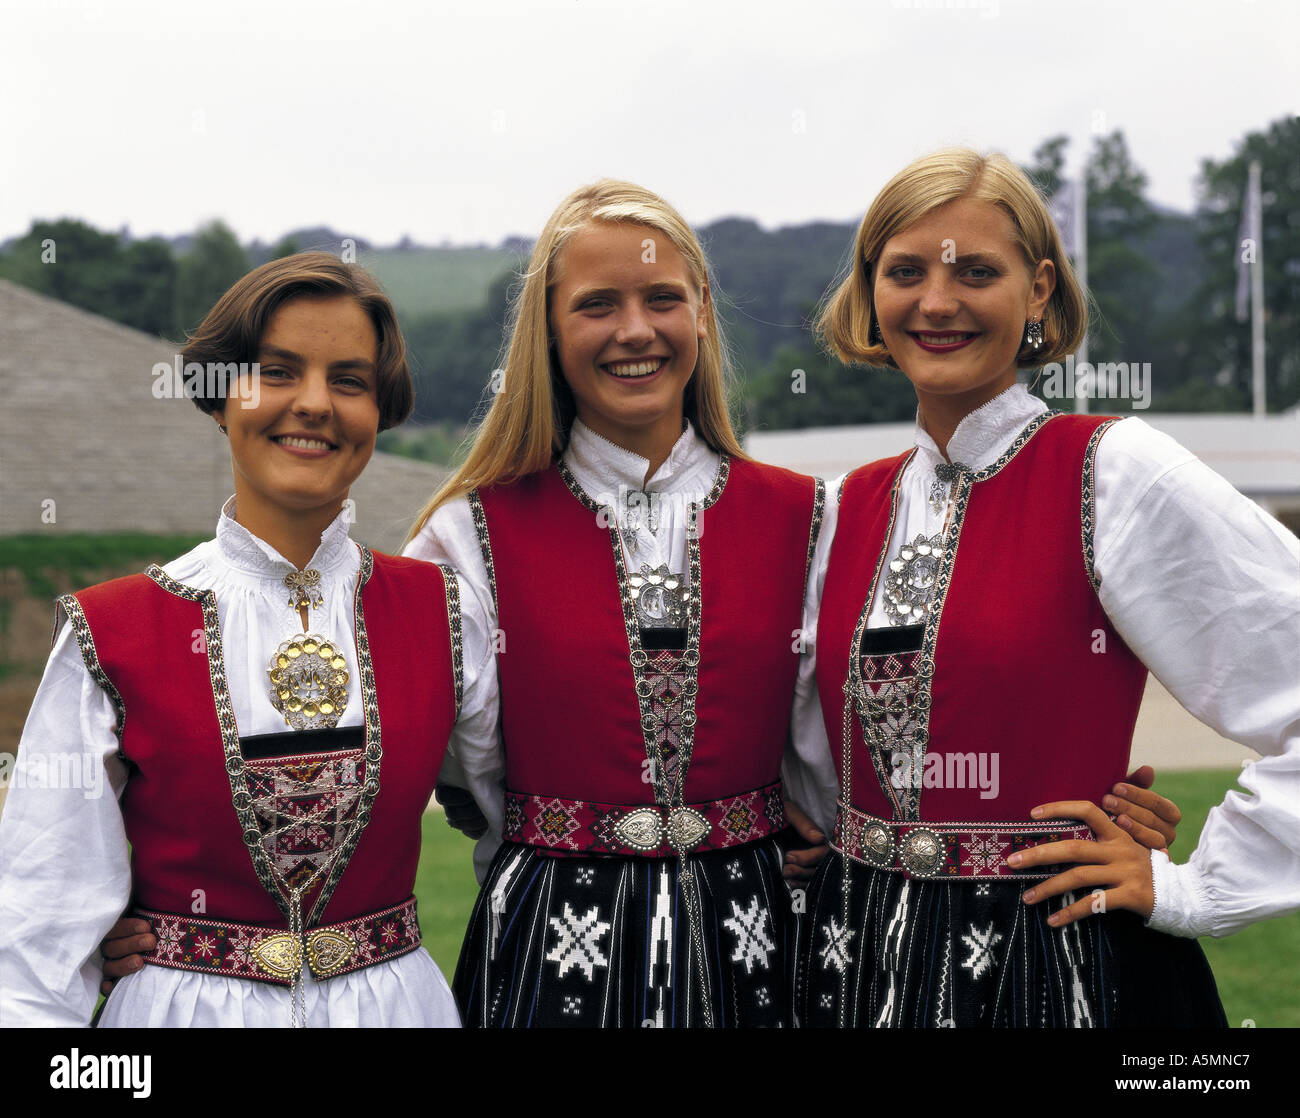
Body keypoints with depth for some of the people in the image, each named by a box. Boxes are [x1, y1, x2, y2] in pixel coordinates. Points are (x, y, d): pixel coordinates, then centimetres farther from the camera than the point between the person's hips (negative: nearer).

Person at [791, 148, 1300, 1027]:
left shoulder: (1117, 473, -10)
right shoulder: (849, 507, 6)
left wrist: (1198, 888, -12)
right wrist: (836, 841, 5)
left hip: (1060, 966, -5)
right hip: (858, 960, 5)